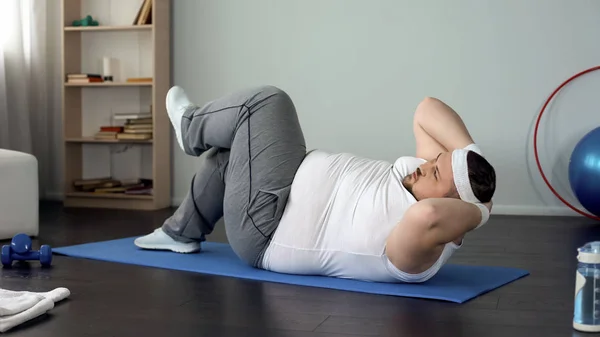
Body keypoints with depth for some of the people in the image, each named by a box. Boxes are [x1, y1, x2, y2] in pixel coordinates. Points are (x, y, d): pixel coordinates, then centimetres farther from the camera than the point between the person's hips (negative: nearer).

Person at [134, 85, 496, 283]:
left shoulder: (421, 245, -34)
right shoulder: (439, 172, -7)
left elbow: (427, 217, -57)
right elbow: (427, 110, -4)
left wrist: (478, 212, -37)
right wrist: (471, 153, -13)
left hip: (266, 225, -9)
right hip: (303, 196, 9)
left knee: (267, 101, -7)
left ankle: (192, 127, 23)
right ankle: (181, 232, 39)